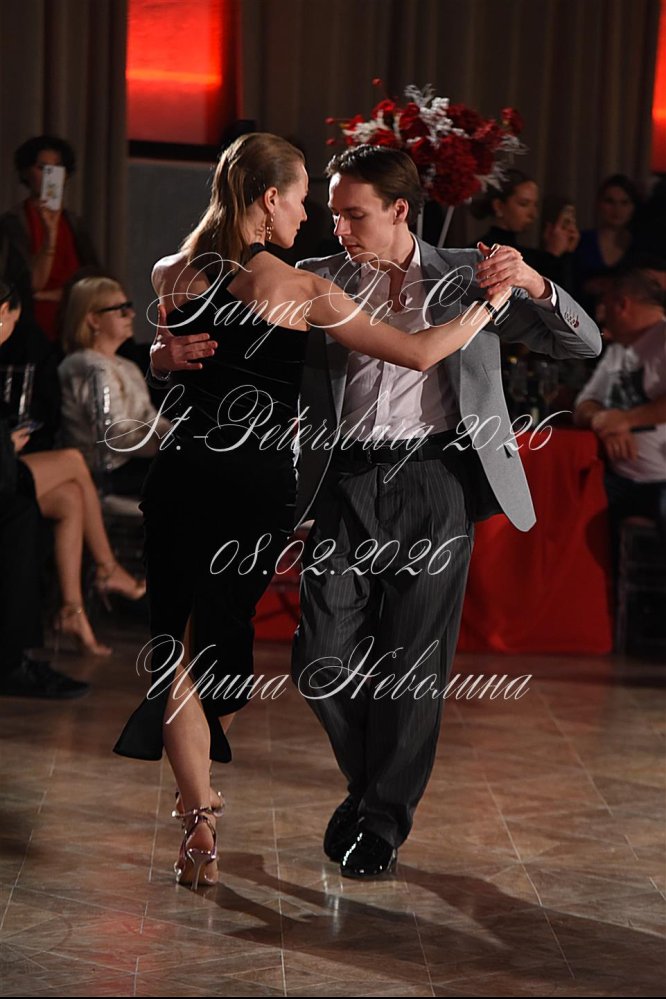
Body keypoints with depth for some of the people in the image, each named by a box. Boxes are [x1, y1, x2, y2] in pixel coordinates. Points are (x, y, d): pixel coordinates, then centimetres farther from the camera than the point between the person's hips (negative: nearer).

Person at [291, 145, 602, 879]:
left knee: (412, 666, 2)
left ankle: (383, 822, 19)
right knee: (323, 662, -2)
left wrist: (532, 284, -14)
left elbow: (582, 343, 6)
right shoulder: (317, 281, 10)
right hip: (344, 483, 1)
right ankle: (368, 781, 26)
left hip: (434, 483, -1)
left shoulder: (466, 275, 9)